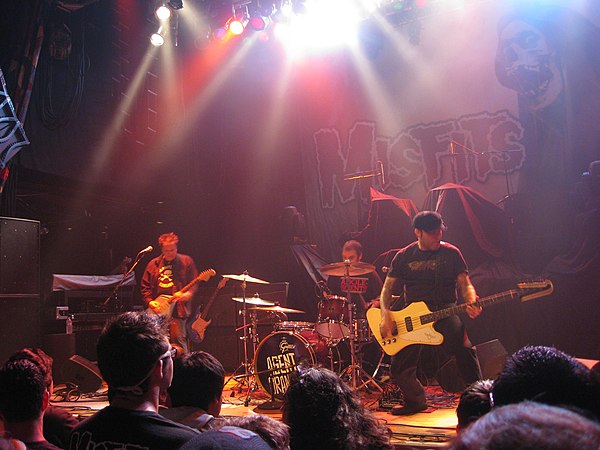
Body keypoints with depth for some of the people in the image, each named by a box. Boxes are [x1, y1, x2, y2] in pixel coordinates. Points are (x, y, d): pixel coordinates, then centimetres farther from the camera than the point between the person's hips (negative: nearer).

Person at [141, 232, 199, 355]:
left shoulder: (186, 261, 4)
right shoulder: (154, 264, 12)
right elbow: (145, 286, 13)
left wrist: (187, 294, -19)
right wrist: (149, 301, -2)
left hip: (178, 309, -4)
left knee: (178, 343, -10)